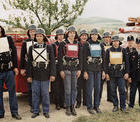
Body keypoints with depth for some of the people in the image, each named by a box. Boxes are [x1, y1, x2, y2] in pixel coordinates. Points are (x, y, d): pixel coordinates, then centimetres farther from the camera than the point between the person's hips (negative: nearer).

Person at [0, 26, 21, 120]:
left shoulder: (8, 39, 7)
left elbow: (14, 53, 6)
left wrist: (15, 66, 0)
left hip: (9, 70, 0)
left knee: (12, 91, 5)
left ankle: (14, 112, 14)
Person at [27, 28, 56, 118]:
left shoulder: (49, 47, 0)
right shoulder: (32, 48, 6)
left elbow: (52, 62, -2)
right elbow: (29, 62, 6)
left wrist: (52, 74, -9)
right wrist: (29, 75, 2)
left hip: (45, 75, -2)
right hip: (35, 75, 2)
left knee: (45, 93, 4)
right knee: (35, 93, 7)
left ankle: (46, 111, 18)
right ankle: (36, 111, 19)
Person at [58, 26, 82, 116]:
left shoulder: (78, 44, 11)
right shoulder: (63, 44, 1)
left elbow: (80, 57, 10)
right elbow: (60, 58, -2)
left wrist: (79, 69, 2)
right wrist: (61, 70, -8)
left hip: (75, 69, 3)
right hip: (66, 69, -3)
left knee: (74, 88, 6)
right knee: (68, 89, -2)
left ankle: (73, 106, 16)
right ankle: (68, 107, 9)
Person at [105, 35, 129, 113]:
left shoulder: (123, 50, 4)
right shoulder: (108, 51, 4)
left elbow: (126, 62, 6)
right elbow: (106, 63, 5)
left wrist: (127, 72, -1)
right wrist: (106, 73, -1)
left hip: (121, 73, -1)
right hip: (112, 74, 1)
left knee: (122, 90, -2)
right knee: (113, 90, 6)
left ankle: (123, 107, 8)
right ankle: (115, 106, 17)